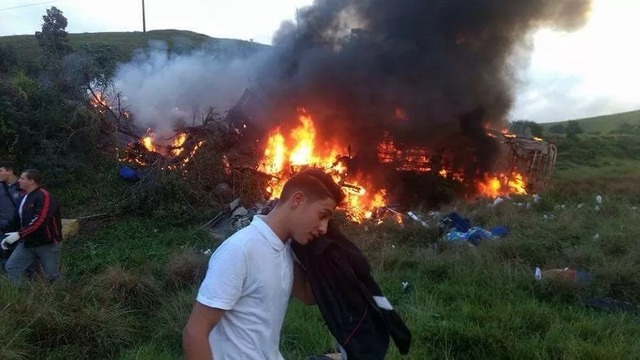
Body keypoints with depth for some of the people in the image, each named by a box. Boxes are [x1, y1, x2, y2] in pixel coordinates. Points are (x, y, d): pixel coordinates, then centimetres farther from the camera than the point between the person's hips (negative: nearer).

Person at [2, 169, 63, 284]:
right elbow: (23, 222, 19)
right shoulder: (24, 198, 12)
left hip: (47, 243, -8)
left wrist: (19, 234, -29)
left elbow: (39, 221, -27)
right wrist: (10, 238, 15)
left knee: (52, 275, 2)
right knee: (11, 267, -2)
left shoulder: (44, 196, -17)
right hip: (28, 242, 8)